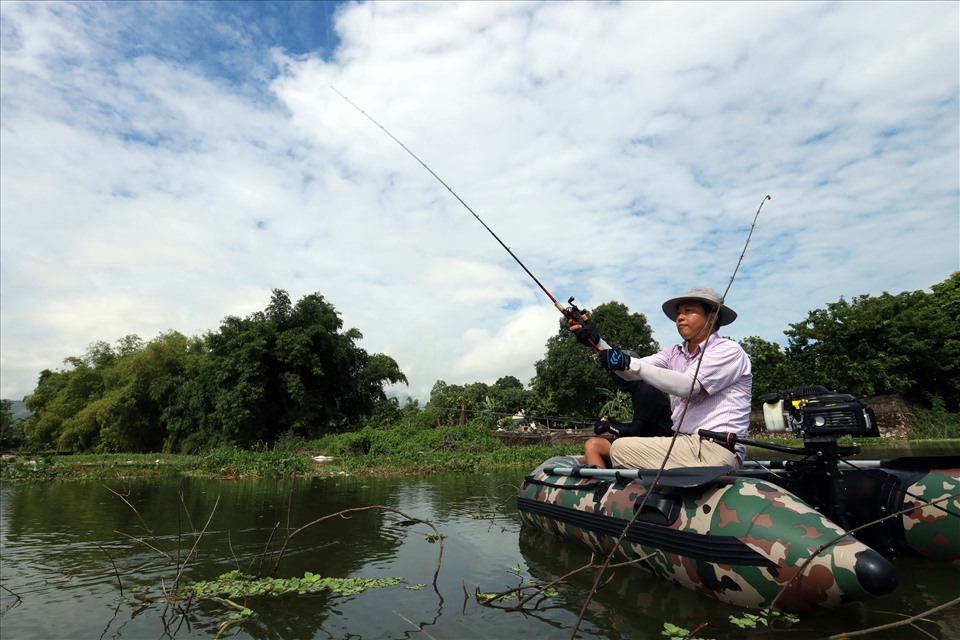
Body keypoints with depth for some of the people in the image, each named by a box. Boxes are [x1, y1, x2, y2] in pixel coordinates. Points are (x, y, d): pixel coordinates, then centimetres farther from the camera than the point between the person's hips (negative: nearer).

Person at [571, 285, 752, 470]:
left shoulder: (729, 351, -7)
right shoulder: (675, 354, 14)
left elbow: (686, 386, -23)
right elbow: (632, 372, 1)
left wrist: (628, 363, -28)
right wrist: (596, 341, -12)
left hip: (714, 450, -7)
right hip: (687, 442, 8)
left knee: (621, 448, -14)